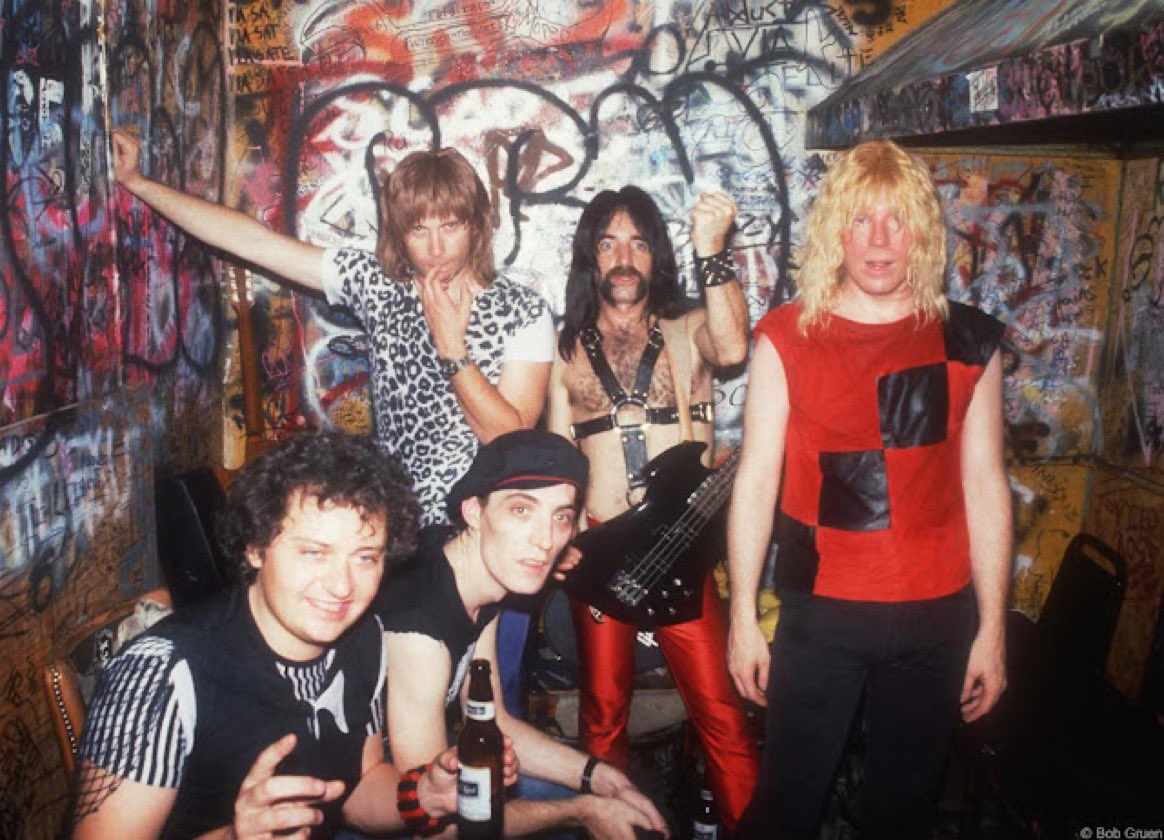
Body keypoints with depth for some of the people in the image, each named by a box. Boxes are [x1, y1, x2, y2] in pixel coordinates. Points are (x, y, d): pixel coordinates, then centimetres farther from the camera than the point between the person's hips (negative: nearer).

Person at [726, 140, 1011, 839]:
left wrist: (992, 627, 3)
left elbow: (985, 486, 3)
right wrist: (743, 617, -3)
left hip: (935, 618, 2)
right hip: (819, 615, -1)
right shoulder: (787, 338, -3)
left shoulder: (969, 341, 1)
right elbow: (756, 480, -3)